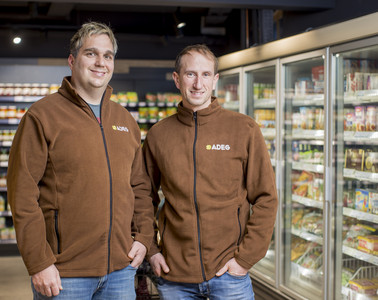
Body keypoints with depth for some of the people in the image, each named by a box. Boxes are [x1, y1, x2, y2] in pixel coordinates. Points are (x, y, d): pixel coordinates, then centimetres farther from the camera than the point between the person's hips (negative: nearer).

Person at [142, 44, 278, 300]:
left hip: (228, 274, -2)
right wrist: (150, 249, 4)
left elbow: (266, 199, -3)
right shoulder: (158, 135, 4)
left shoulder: (244, 129, -2)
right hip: (174, 277, 2)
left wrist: (244, 258, -8)